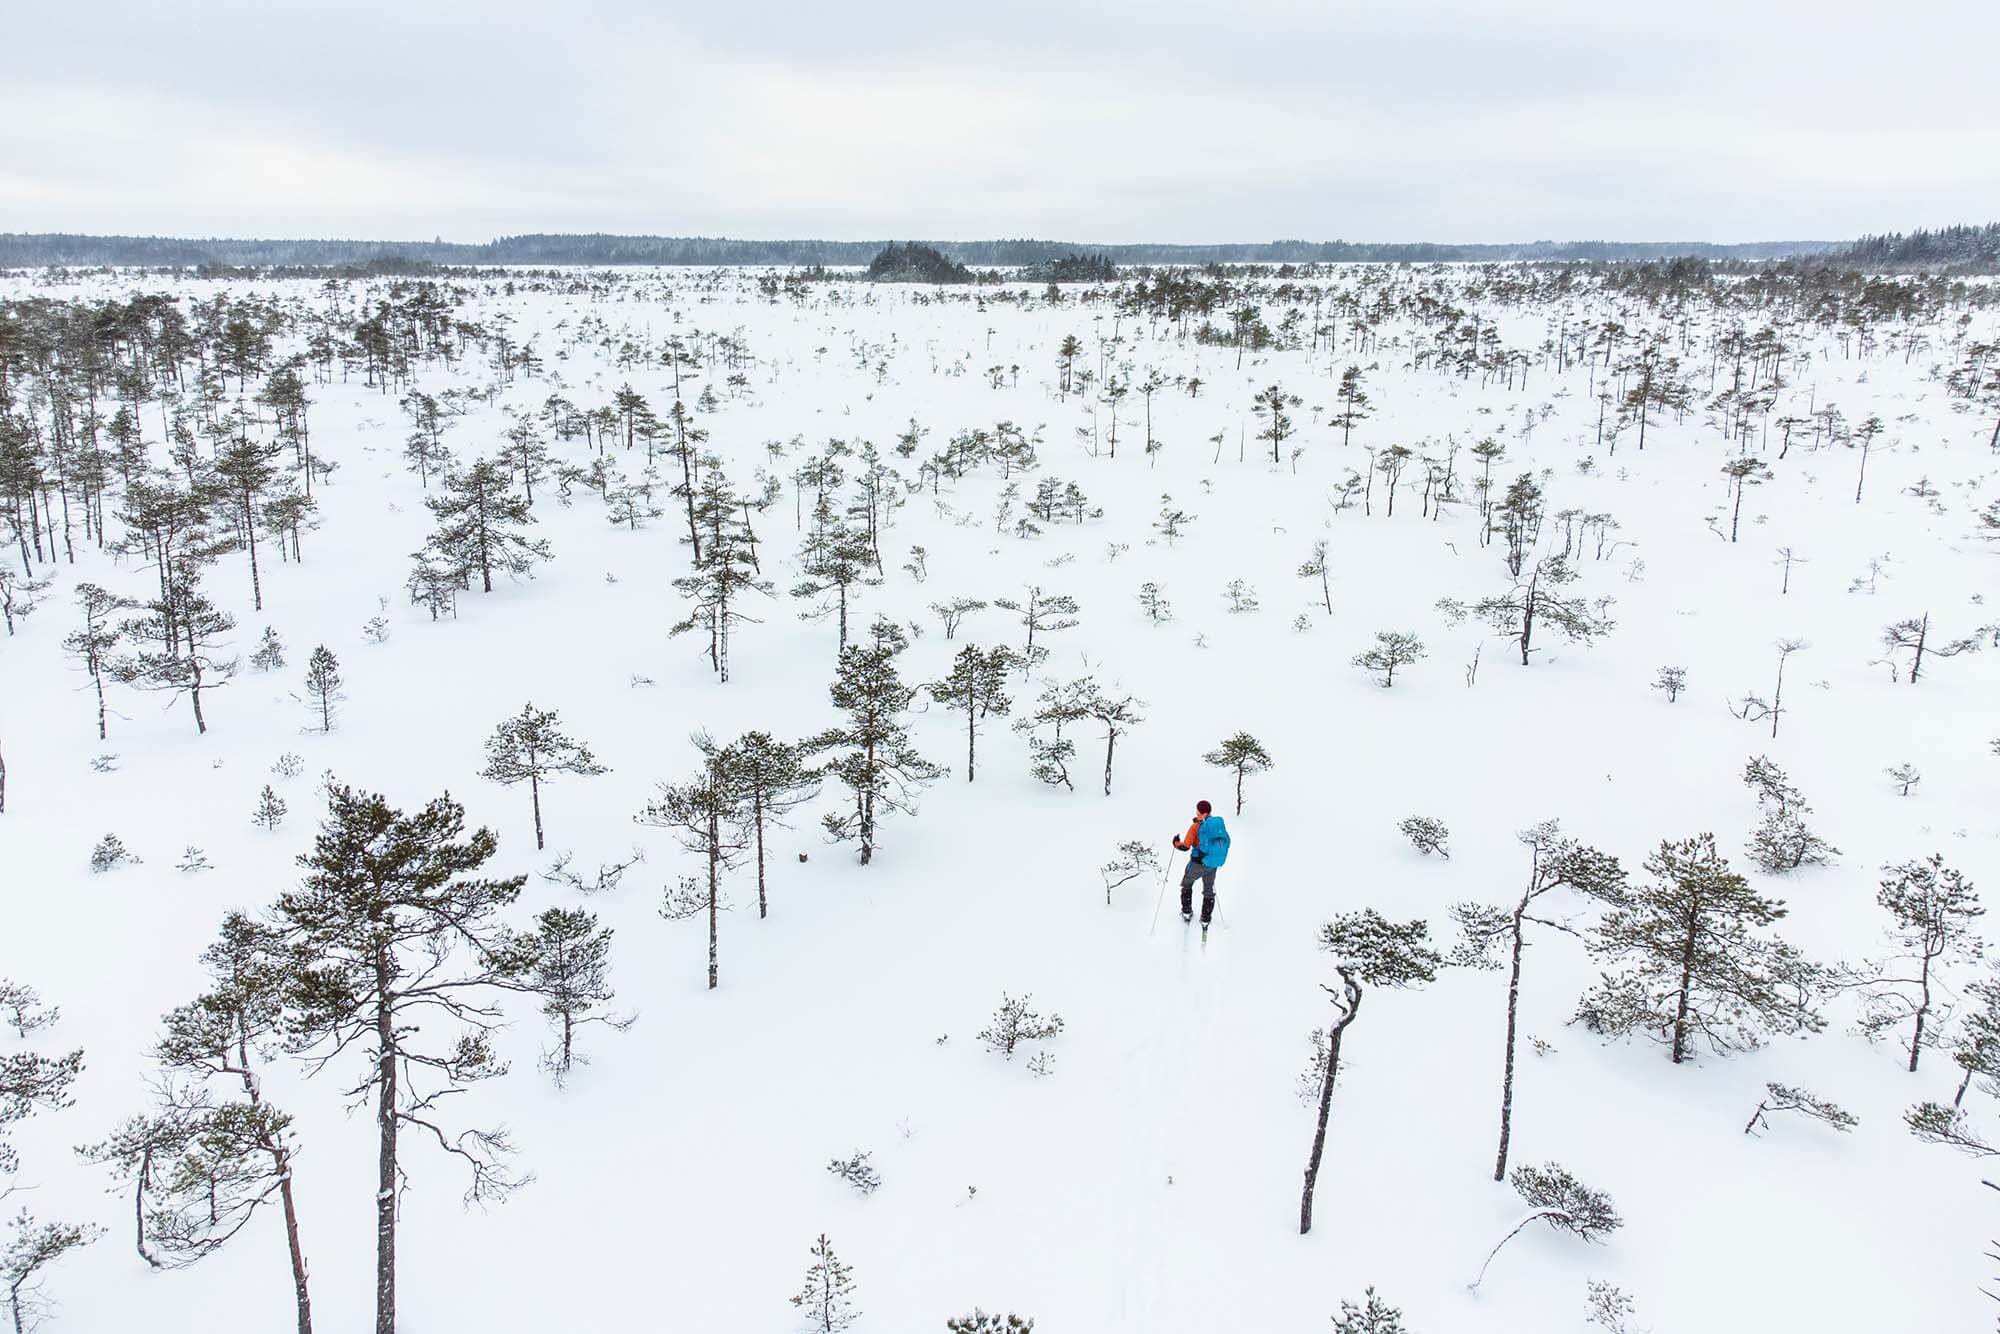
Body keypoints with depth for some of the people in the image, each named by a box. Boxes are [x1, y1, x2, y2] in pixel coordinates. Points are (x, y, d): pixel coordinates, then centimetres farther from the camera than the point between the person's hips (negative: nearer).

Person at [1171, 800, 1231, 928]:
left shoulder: (1196, 826, -14)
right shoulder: (1219, 822, -2)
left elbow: (1185, 846, -16)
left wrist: (1176, 843, 7)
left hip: (1198, 863, -4)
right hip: (1213, 864, 4)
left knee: (1187, 885, 23)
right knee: (1209, 891, 21)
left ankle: (1186, 913, 28)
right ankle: (1205, 920, 23)